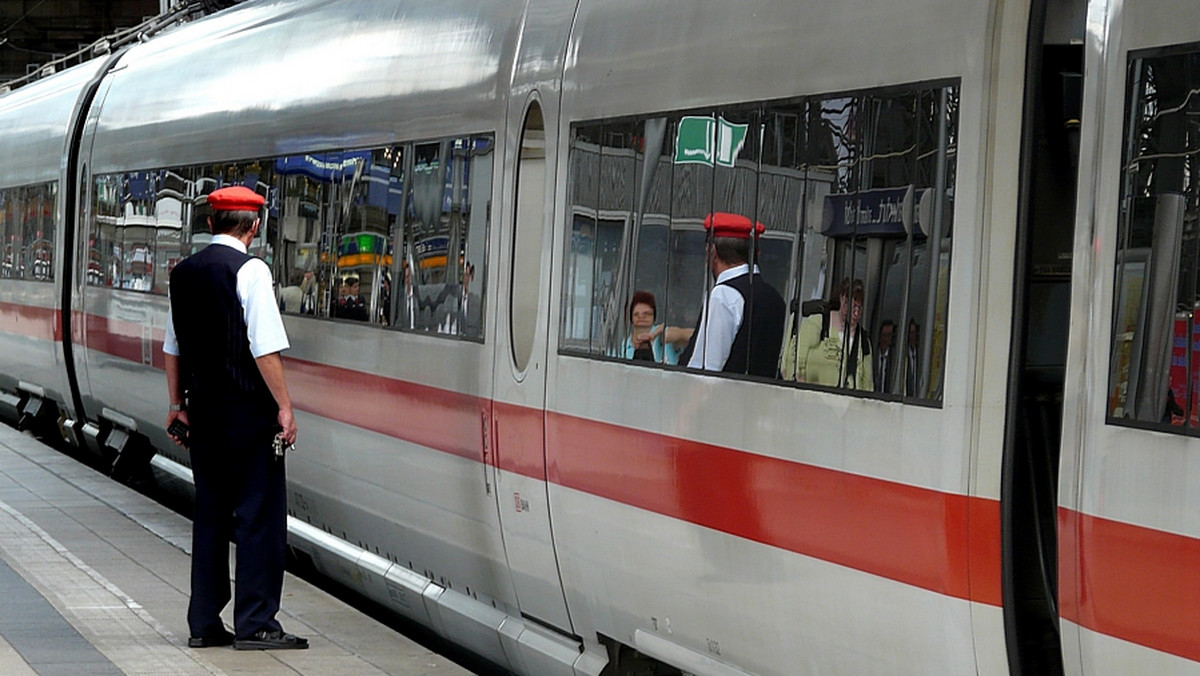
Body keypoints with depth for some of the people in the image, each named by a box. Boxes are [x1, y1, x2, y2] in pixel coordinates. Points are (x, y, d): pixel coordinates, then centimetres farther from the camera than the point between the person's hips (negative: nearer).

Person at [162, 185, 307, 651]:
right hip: (248, 411, -7)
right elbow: (265, 349, -16)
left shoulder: (183, 272, 9)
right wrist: (284, 407, -12)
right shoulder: (249, 270, -11)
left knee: (210, 514, 13)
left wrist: (178, 404, 22)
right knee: (260, 513, -2)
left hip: (203, 411, 7)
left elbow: (173, 347, 14)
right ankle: (255, 625, -2)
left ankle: (204, 624, 15)